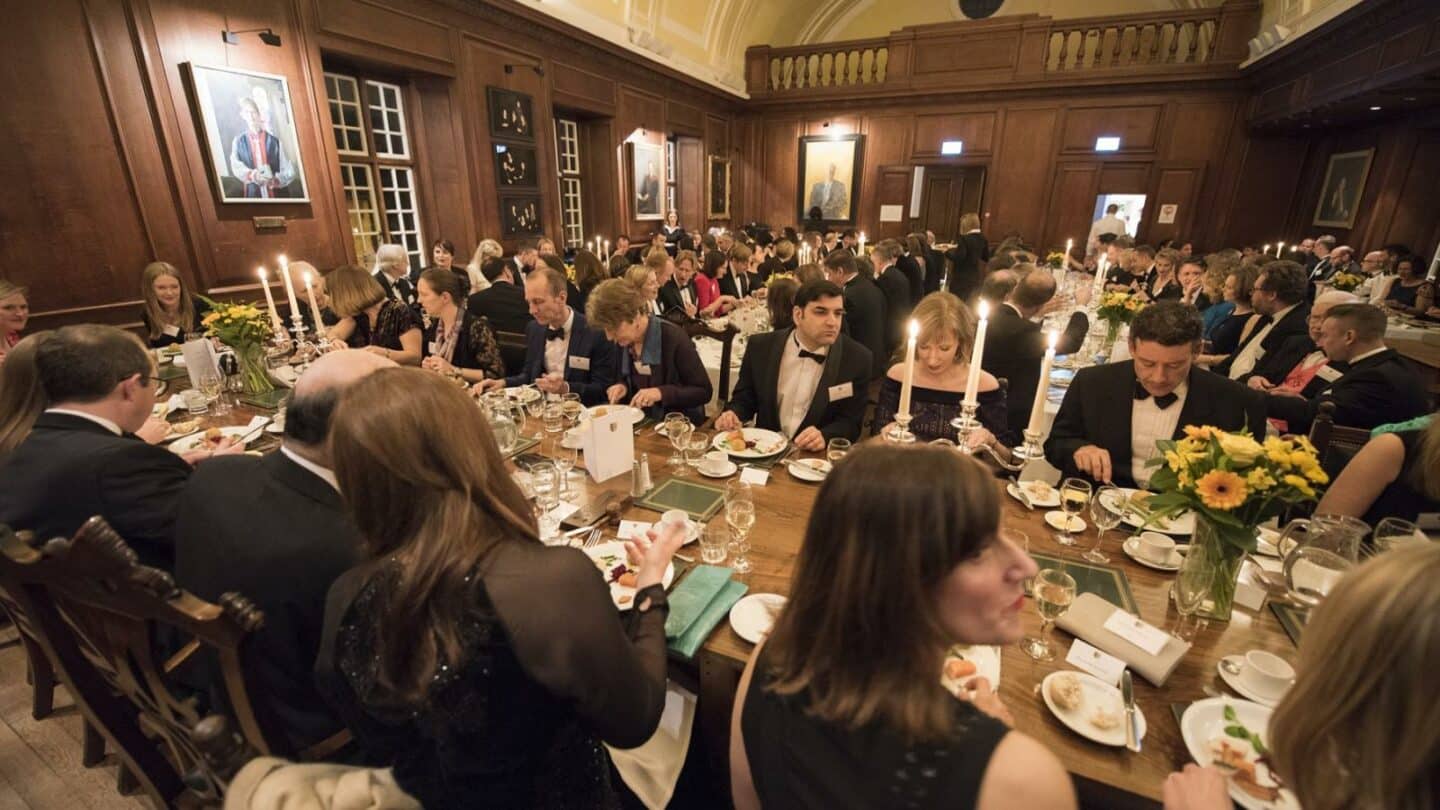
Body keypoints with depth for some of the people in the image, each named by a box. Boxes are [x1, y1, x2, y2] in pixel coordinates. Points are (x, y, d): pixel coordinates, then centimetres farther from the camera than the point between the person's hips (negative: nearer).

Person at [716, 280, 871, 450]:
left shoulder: (857, 359, -6)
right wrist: (732, 415, -13)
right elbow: (743, 398, 9)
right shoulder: (761, 347, -2)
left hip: (819, 456, 1)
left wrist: (824, 436, -23)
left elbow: (851, 421, -3)